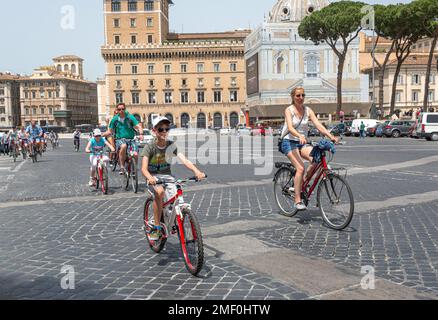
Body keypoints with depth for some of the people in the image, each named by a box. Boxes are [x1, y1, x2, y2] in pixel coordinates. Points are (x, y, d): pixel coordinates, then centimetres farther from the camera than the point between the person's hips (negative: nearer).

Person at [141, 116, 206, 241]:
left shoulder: (171, 145, -2)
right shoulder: (149, 147, -10)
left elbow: (184, 160, -15)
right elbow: (144, 168, -20)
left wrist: (196, 171, -34)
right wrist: (150, 178, -43)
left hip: (167, 176, 3)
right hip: (153, 177, -3)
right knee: (159, 192, -34)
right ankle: (156, 228, -23)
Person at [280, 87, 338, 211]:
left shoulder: (308, 110, 5)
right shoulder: (289, 110, -7)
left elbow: (318, 125, -7)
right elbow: (290, 127, -24)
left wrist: (331, 136, -23)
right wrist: (300, 136, -44)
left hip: (302, 143, 4)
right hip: (289, 142, -4)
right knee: (301, 168, -24)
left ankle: (303, 183, 0)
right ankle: (298, 201, -17)